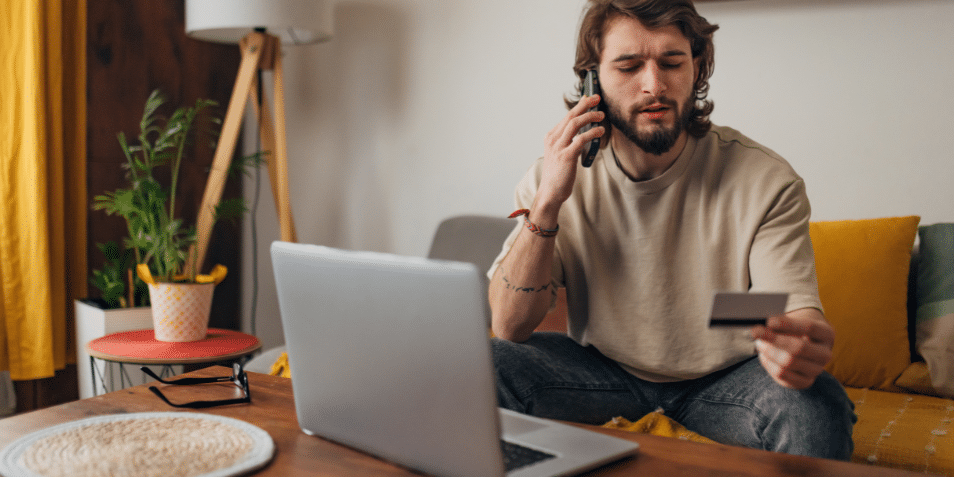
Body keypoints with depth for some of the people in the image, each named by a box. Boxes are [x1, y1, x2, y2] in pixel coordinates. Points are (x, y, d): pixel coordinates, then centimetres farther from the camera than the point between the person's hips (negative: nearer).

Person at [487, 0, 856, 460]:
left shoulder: (767, 181, -16)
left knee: (819, 407, -31)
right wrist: (547, 204, -27)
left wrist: (801, 345, -48)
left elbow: (797, 313, -22)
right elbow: (509, 327, -15)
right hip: (603, 368, 2)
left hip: (724, 378, -1)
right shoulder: (557, 174, -11)